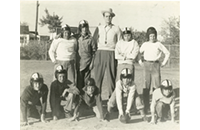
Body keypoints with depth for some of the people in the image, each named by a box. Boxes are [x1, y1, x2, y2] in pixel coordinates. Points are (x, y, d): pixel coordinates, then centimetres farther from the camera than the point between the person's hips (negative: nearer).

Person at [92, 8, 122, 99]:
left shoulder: (116, 29, 7)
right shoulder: (99, 28, 11)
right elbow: (94, 41, 12)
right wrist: (95, 52, 4)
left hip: (111, 53, -1)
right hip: (100, 53, 1)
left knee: (111, 76, 1)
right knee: (98, 75, 0)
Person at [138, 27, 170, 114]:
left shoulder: (158, 44, 4)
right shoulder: (145, 44, 7)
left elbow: (167, 53, 12)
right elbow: (139, 53, 21)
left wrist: (164, 63, 6)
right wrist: (140, 61, 11)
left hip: (156, 65, 0)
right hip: (146, 65, 1)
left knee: (156, 85, -5)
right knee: (146, 86, -2)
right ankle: (146, 107, 3)